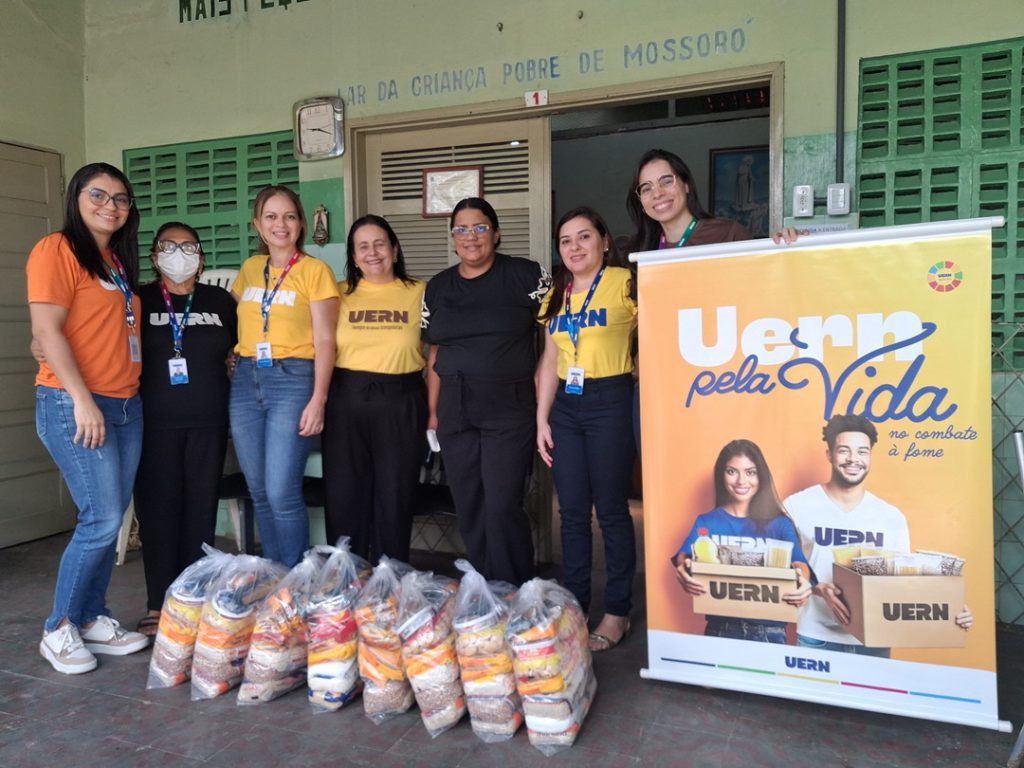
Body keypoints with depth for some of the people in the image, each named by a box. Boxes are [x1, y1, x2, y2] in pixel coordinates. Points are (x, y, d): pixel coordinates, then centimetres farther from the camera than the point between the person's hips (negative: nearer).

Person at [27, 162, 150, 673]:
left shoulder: (117, 259, 18)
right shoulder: (57, 249, -6)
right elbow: (46, 330, -14)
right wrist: (83, 399, -19)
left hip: (126, 405, 8)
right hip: (75, 405, -8)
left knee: (111, 520, 10)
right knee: (102, 520, -8)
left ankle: (93, 619, 23)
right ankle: (59, 630, 11)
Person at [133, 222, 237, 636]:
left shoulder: (221, 301, 11)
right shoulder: (138, 300, 7)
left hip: (208, 423, 1)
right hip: (155, 423, -1)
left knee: (200, 510, 3)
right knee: (158, 509, -1)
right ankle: (158, 605, 9)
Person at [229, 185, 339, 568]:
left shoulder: (315, 270, -2)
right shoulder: (249, 268, 14)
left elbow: (324, 340, -7)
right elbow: (235, 323, 20)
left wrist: (317, 400, -14)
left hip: (292, 381, -5)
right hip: (246, 380, 6)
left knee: (282, 493, -9)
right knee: (258, 492, 10)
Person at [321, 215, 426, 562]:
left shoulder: (418, 293, 5)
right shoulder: (340, 294, 8)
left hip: (401, 403, -1)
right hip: (346, 400, 1)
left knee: (395, 498, 8)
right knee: (343, 495, 7)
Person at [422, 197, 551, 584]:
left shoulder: (526, 276, -2)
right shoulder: (437, 287, 12)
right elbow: (434, 354, 15)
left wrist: (544, 402, -6)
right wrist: (433, 411, 13)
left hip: (510, 410, -5)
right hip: (456, 411, 5)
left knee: (502, 508, -7)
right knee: (468, 510, 10)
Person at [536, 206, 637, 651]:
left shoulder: (626, 283, -4)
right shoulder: (557, 294, 14)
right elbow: (550, 361, 13)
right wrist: (542, 419, 9)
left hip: (609, 401, -5)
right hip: (564, 404, 6)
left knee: (611, 510, 2)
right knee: (572, 512, 10)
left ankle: (617, 613, 16)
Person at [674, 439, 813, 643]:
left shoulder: (779, 524, 2)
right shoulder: (706, 522, 3)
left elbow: (798, 561, -13)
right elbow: (686, 556, -14)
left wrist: (802, 581, -38)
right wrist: (684, 569, -38)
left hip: (769, 631, 0)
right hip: (720, 628, 0)